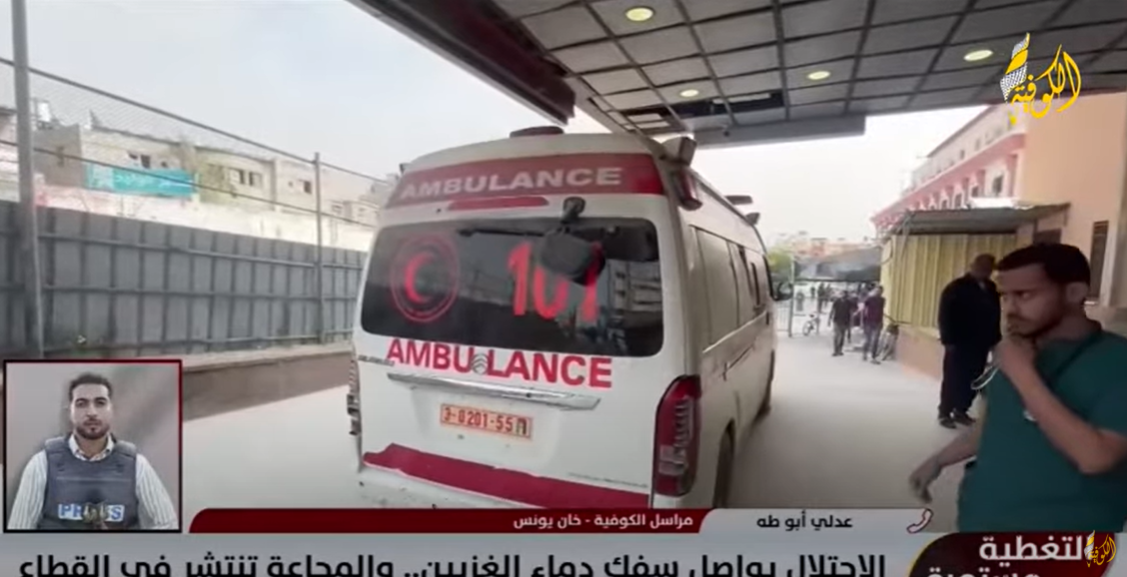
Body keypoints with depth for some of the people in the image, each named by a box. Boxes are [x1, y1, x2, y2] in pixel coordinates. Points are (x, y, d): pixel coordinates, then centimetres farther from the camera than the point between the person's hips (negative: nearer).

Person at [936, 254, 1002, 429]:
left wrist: (995, 339, 2)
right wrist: (948, 340, -16)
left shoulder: (991, 289, 9)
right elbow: (945, 316, -10)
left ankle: (960, 411, 22)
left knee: (972, 380, 8)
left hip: (980, 344, 5)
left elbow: (995, 315, 10)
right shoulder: (956, 288, -6)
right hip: (960, 343, -5)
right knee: (953, 379, 2)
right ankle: (945, 413, 12)